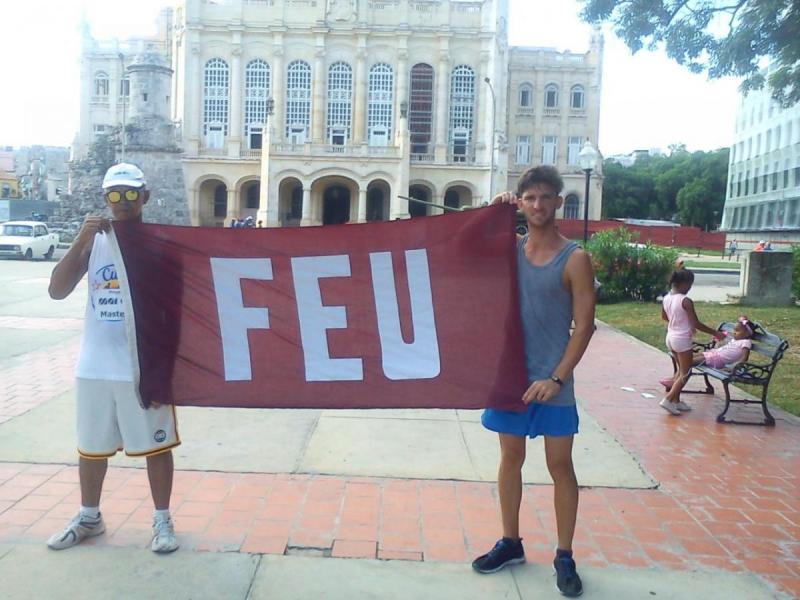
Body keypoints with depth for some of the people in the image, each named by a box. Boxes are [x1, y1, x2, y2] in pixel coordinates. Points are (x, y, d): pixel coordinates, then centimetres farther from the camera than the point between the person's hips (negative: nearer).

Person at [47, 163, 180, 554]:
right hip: (95, 366, 4)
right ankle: (88, 517, 36)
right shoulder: (93, 241, 4)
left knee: (156, 445, 6)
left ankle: (162, 520, 22)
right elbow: (57, 291, -5)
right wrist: (80, 240, -16)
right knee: (91, 446, 17)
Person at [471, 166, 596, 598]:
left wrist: (557, 378, -16)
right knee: (511, 458, 14)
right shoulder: (508, 249, 4)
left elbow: (584, 324, -9)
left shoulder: (574, 259, -7)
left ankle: (564, 557, 22)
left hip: (552, 381, -3)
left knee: (560, 466, 7)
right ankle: (510, 543, 30)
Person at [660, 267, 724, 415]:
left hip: (670, 337, 8)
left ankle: (676, 401, 22)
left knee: (681, 369, 21)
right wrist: (715, 333, -8)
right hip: (682, 340, -8)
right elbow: (696, 324, -18)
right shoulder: (686, 301, -21)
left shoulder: (666, 298, 1)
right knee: (685, 373, 5)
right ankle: (668, 399, -4)